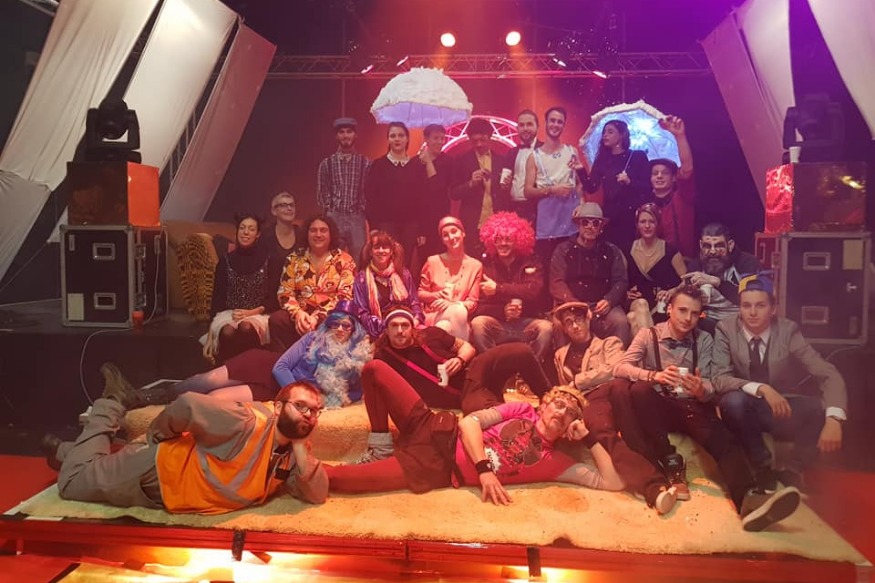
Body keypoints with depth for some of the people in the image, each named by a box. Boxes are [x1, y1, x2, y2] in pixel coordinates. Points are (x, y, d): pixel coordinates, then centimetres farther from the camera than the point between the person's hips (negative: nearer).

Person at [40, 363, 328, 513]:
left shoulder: (293, 454, -9)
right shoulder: (248, 423, -33)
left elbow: (317, 495, -14)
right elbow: (189, 405, -34)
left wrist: (300, 450, -27)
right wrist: (157, 436, -14)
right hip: (159, 472, -7)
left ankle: (66, 452, 46)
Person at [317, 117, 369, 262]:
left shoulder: (365, 163, 7)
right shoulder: (327, 163, 8)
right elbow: (321, 193, 9)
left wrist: (361, 208, -3)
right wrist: (330, 209, -1)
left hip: (357, 219, 0)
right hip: (334, 218, 0)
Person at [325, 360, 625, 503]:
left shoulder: (555, 462, 3)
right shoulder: (522, 410, 7)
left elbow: (612, 483, -3)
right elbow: (469, 422, -2)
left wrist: (589, 438, -5)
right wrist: (484, 468, -16)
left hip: (436, 471, -2)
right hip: (437, 432, 3)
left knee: (341, 478, -20)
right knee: (375, 369, -9)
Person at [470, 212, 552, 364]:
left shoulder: (531, 263, 6)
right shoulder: (487, 265, 5)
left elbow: (533, 291, -15)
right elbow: (479, 307, -1)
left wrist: (498, 288, -16)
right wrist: (503, 311, -19)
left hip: (526, 325, 0)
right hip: (497, 325, 0)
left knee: (546, 327, -30)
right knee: (478, 323, -29)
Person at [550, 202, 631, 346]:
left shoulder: (611, 250, 14)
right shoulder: (564, 250, 8)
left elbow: (621, 281, 7)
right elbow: (557, 283, -1)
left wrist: (609, 300, -14)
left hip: (602, 306, 2)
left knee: (621, 322, -29)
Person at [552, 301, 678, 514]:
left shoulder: (609, 343, 26)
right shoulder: (561, 355, 35)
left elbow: (614, 369, 5)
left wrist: (576, 382, 5)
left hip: (611, 393, 0)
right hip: (586, 403, 0)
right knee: (605, 434, -36)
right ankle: (655, 487, -59)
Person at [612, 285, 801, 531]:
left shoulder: (704, 340, 9)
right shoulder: (648, 335, 3)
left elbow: (709, 387, 0)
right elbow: (620, 368, -10)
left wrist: (701, 391, -26)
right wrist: (653, 375, -30)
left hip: (691, 406, 2)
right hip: (658, 406, -1)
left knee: (724, 439, -29)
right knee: (640, 389, -35)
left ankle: (749, 499, -57)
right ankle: (671, 463, -28)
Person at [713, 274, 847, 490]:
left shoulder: (788, 330, -11)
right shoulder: (726, 329, -13)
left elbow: (829, 375, -17)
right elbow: (720, 379, -20)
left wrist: (833, 419, -35)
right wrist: (761, 388, -37)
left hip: (784, 411, 1)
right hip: (746, 411, -1)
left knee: (824, 409, -27)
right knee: (733, 400, -34)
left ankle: (793, 470, -5)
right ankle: (763, 465, -8)